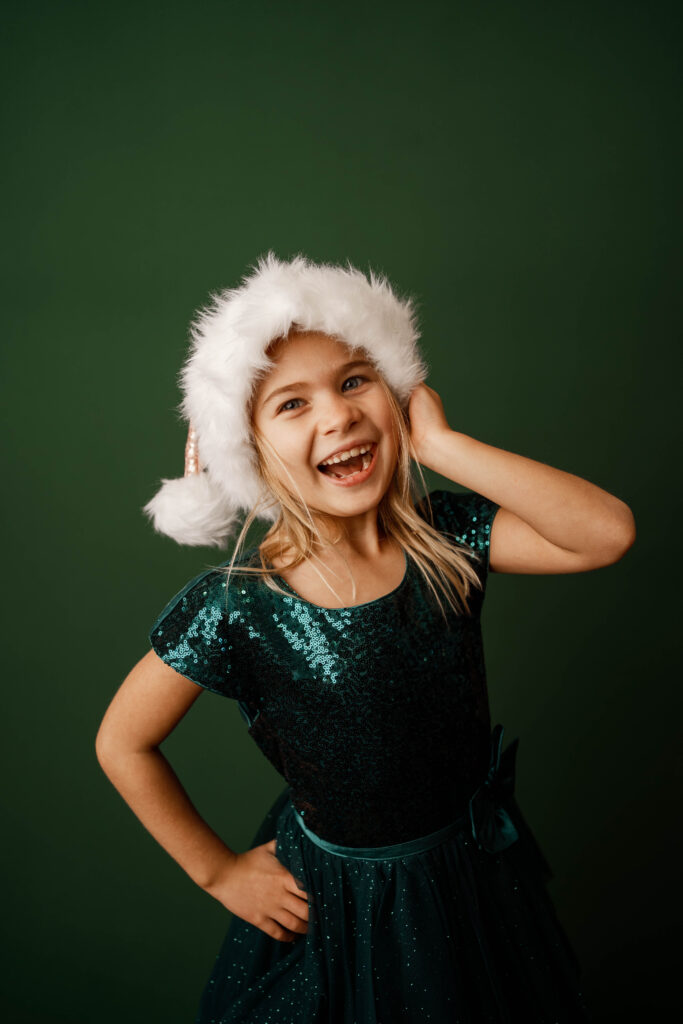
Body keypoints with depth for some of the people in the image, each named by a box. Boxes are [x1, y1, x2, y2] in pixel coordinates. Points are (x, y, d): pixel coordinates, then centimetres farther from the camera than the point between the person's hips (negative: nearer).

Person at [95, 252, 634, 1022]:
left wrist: (439, 444, -30)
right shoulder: (234, 608, -23)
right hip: (335, 902, -3)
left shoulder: (447, 538, -16)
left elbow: (609, 533, -30)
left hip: (483, 872, 3)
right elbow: (122, 742, -10)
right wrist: (217, 872, -3)